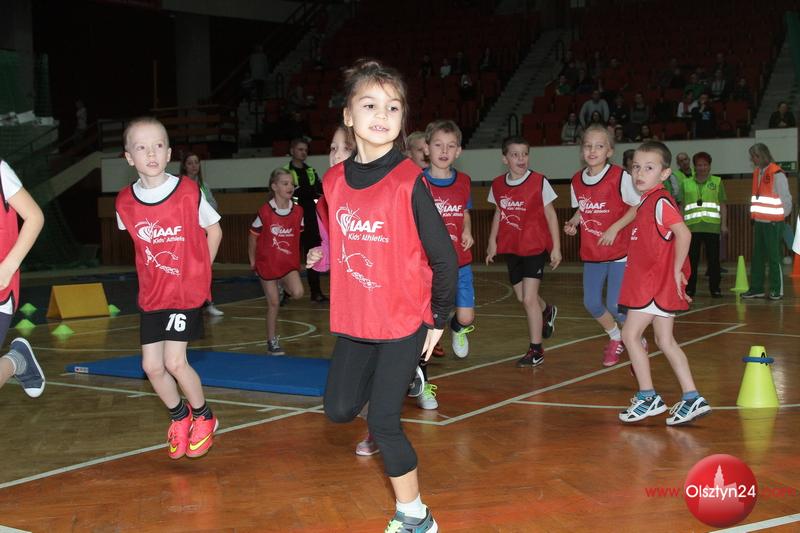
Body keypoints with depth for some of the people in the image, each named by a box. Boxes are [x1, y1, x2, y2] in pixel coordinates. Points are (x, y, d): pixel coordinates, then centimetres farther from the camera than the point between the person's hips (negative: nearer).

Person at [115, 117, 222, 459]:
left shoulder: (189, 193, -14)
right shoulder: (125, 202, -5)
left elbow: (214, 230, 0)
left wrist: (199, 272, -2)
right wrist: (154, 275, 8)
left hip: (187, 292, -4)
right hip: (151, 295, 4)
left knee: (174, 362, -12)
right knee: (152, 366, 4)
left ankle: (204, 417, 13)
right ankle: (179, 416, 31)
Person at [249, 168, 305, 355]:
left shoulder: (298, 211, -4)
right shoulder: (265, 212, -13)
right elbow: (253, 236, -2)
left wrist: (295, 258, 10)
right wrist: (252, 261, 2)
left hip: (289, 262, 2)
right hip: (267, 262, -2)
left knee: (298, 293, -22)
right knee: (273, 303, 2)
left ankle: (284, 287, 15)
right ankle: (272, 342, 17)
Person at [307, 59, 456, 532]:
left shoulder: (409, 182, -17)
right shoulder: (334, 181, 0)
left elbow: (444, 258, -12)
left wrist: (438, 320, -5)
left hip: (403, 321, -5)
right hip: (353, 320, 5)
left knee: (382, 422, -5)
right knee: (339, 409, 9)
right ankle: (398, 382, 39)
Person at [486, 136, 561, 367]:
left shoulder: (539, 182, -11)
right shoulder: (498, 185, 1)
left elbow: (550, 215, -6)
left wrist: (556, 247, -6)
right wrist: (492, 241, 8)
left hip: (535, 246, -5)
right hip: (511, 248, 5)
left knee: (529, 298, -10)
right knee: (522, 297, 14)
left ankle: (536, 350, 2)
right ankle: (547, 312, 49)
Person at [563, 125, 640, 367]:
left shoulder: (619, 177, -14)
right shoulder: (577, 180, 2)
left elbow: (638, 206, -10)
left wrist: (615, 228, -18)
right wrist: (573, 222, -3)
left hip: (619, 251, -5)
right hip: (591, 253, 6)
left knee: (614, 305, -10)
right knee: (591, 303, 6)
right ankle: (615, 338, 33)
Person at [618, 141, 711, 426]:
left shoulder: (660, 202, -16)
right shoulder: (648, 202, 13)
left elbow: (683, 233, -27)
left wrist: (676, 270, -20)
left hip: (656, 282, -10)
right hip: (653, 282, 10)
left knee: (630, 334, -3)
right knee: (665, 340, 11)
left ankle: (647, 397, 3)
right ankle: (692, 399, 13)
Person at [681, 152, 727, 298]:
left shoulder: (717, 182, 8)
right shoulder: (686, 183, 11)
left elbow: (723, 204, 6)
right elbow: (682, 206, 11)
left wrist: (724, 224, -1)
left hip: (712, 227, -1)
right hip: (692, 227, 1)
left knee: (713, 259, 1)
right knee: (691, 259, 3)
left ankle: (715, 288, 8)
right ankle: (689, 289, 9)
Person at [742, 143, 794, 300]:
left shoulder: (776, 174, -12)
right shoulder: (757, 172, 13)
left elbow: (786, 198, -10)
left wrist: (782, 216, -2)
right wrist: (754, 216, 12)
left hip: (773, 222, -8)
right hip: (759, 222, 8)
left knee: (774, 257, -3)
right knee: (757, 257, 10)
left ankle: (777, 290, 4)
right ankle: (756, 289, 16)